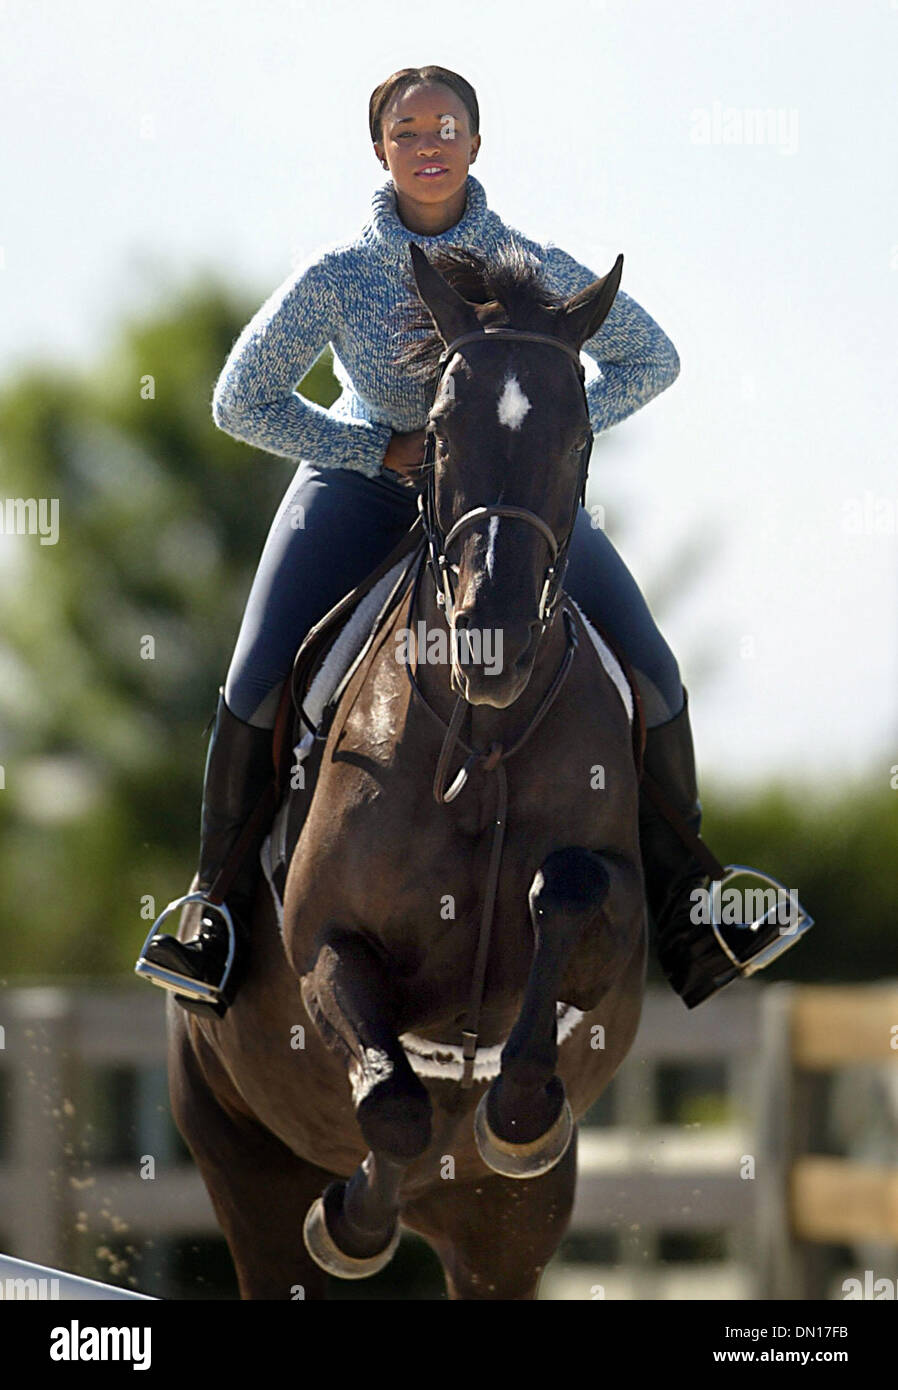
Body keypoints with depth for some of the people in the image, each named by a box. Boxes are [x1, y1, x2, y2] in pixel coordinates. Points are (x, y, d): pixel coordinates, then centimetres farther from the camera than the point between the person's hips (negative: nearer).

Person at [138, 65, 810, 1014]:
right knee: (257, 684, -18)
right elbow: (241, 403, -9)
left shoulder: (532, 268, -12)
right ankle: (219, 893, 1)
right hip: (363, 487, -1)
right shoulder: (334, 277, -14)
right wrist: (382, 451, -15)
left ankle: (678, 901, 5)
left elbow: (650, 359, -1)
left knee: (652, 675, -11)